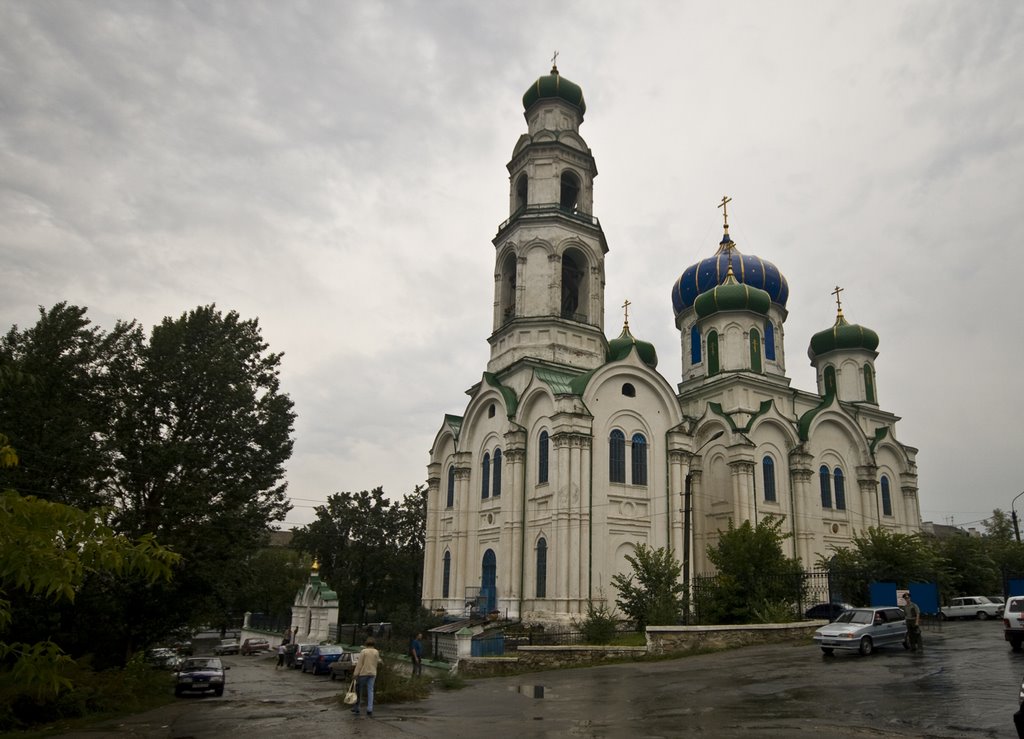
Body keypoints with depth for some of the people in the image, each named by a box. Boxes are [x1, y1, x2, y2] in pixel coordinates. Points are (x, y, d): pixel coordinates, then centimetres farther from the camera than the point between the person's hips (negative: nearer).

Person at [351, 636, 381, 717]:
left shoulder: (364, 651, -9)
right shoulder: (376, 652, 2)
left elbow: (359, 664, -11)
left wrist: (355, 674, -8)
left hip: (363, 673, -3)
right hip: (372, 673, 3)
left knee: (359, 691, 11)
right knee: (370, 691, 3)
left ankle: (356, 709, 19)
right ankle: (370, 710, -6)